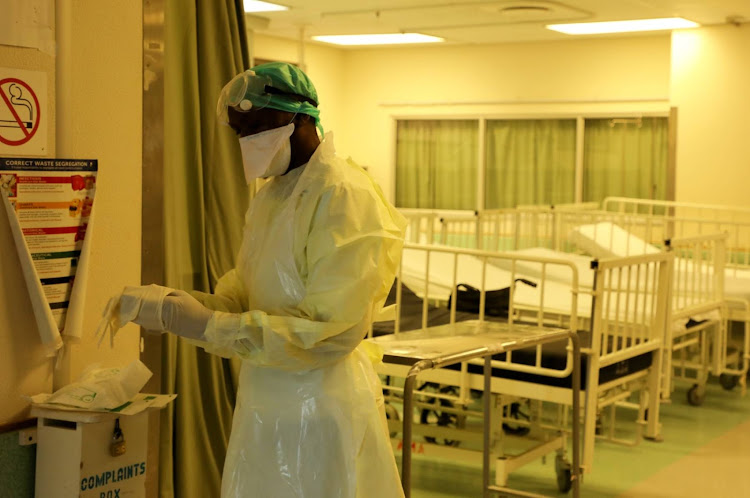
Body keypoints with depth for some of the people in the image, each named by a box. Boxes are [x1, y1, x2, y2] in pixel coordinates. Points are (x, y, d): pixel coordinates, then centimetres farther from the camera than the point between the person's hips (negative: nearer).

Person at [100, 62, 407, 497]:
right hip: (264, 404, 7)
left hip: (321, 409, -7)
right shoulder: (271, 197, 9)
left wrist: (209, 327, -22)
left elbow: (330, 334, -21)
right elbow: (242, 295, 12)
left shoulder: (346, 197, -17)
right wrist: (173, 303, -6)